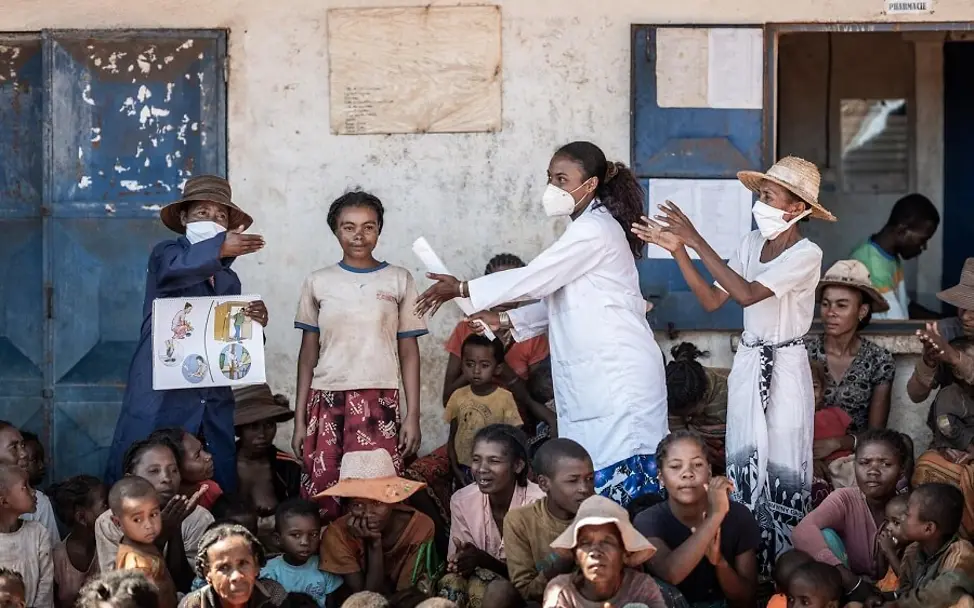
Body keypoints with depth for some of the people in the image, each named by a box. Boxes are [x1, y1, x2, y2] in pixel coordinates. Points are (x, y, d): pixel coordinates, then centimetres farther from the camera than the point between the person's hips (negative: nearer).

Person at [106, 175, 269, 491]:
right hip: (159, 398, -5)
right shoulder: (166, 253, 2)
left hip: (213, 403, 5)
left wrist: (254, 323, -4)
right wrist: (219, 249, -41)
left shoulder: (228, 279, 20)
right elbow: (173, 269, -23)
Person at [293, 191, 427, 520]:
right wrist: (299, 419, 7)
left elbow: (409, 352, 7)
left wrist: (413, 415, 0)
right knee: (321, 494, -6)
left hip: (379, 402, -1)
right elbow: (308, 353, 11)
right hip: (326, 402, 1)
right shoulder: (318, 282, 9)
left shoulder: (399, 280, 7)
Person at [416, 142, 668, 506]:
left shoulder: (594, 229, -12)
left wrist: (462, 289, -7)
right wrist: (506, 321, 12)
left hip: (617, 376, -10)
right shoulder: (586, 228, 19)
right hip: (598, 376, 10)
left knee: (613, 475, -11)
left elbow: (536, 278, -14)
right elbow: (560, 299, 22)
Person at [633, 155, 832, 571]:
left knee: (782, 466, -1)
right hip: (748, 363, 6)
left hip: (785, 366, -6)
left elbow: (747, 294, -26)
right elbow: (712, 300, 4)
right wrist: (678, 250, -6)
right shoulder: (753, 243, 5)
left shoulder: (806, 254, -14)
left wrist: (696, 241, -26)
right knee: (743, 463, 7)